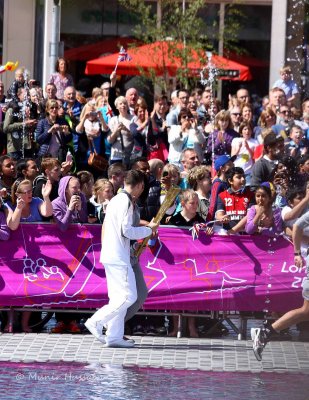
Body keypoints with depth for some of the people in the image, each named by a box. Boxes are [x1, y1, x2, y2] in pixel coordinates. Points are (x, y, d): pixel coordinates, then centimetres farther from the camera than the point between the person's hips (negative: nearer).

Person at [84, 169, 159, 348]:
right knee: (129, 296, -10)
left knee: (118, 297, 10)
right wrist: (149, 229, -5)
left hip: (111, 255, 10)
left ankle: (114, 336, 6)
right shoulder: (126, 202, -12)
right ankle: (97, 321, -11)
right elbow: (127, 231, -18)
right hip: (119, 257, -10)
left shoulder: (116, 200, 17)